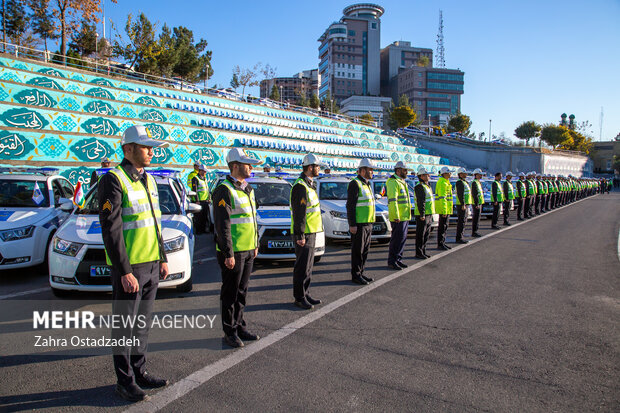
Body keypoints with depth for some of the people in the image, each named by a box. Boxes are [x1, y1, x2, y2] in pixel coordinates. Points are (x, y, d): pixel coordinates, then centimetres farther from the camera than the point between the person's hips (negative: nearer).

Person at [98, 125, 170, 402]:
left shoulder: (148, 180, 12)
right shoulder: (113, 180, -12)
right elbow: (111, 230, -17)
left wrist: (162, 259, 14)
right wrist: (125, 272, -19)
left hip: (151, 265, 7)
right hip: (128, 267, -7)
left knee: (143, 322, 16)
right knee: (125, 326, 6)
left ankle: (139, 372, 30)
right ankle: (125, 381, 20)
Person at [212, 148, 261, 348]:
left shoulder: (248, 189, 14)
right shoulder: (225, 190, -14)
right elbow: (222, 225, -18)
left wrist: (256, 245, 19)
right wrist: (228, 254, -20)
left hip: (248, 250, 8)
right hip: (233, 252, -8)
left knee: (242, 292, 16)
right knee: (230, 294, 4)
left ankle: (240, 327, 28)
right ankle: (230, 332, 17)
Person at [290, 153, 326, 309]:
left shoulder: (309, 184, 16)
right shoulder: (300, 186, -17)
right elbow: (299, 213, -22)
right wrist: (300, 236, -23)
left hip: (311, 232, 10)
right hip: (303, 234, -10)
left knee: (308, 266, 15)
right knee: (302, 267, -2)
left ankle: (305, 294, 25)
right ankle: (299, 298, 8)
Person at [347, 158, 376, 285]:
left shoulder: (367, 184, 17)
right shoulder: (355, 184, -12)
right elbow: (350, 206, -17)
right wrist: (352, 224, -21)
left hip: (368, 223, 9)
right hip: (359, 224, -9)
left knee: (365, 250, 13)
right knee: (357, 251, -2)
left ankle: (360, 273, 22)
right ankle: (355, 275, 7)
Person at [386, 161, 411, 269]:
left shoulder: (402, 182, 19)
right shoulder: (393, 182, -12)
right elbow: (392, 200, -20)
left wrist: (407, 215, 22)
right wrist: (396, 216, -24)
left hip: (405, 216, 10)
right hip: (398, 218, -10)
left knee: (402, 238, 12)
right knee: (397, 239, -6)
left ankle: (398, 259, 20)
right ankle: (392, 261, 1)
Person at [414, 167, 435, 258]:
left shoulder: (427, 186, 19)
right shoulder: (419, 187, -13)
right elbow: (420, 202, -20)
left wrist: (430, 215, 21)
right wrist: (422, 214, -24)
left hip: (428, 214, 10)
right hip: (422, 215, -10)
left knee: (426, 234, 14)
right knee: (420, 234, -3)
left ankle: (423, 251, 22)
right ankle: (418, 253, 4)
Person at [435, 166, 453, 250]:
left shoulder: (445, 182, 16)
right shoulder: (442, 183, -17)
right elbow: (442, 198, -22)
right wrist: (444, 211, -25)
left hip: (446, 208, 10)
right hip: (443, 208, -10)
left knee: (444, 226, 14)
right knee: (442, 226, -5)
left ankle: (442, 243, 21)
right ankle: (440, 244, 2)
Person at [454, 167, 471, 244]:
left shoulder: (465, 182, 19)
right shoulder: (459, 182, -13)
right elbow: (460, 194, -21)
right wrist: (463, 205, -25)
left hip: (464, 205, 10)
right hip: (461, 205, -10)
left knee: (463, 221, 12)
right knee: (461, 221, -8)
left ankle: (460, 237, 18)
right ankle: (459, 238, -5)